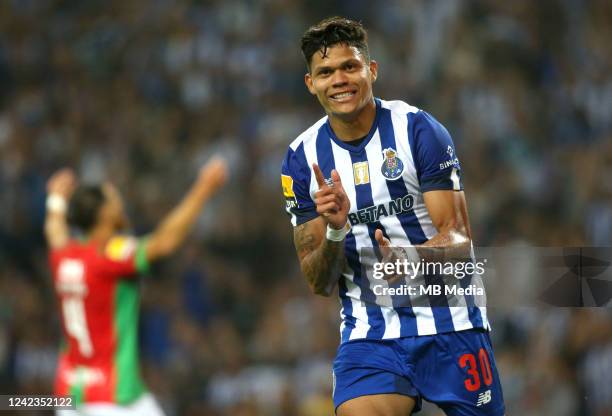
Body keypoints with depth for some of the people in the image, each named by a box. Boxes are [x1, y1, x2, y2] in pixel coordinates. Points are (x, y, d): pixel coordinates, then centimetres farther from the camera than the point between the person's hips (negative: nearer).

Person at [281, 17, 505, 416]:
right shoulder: (302, 160, 1)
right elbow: (319, 284, 0)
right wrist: (334, 232, -21)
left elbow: (459, 238, -10)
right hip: (370, 334, 1)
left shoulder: (418, 129, -8)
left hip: (450, 321, -1)